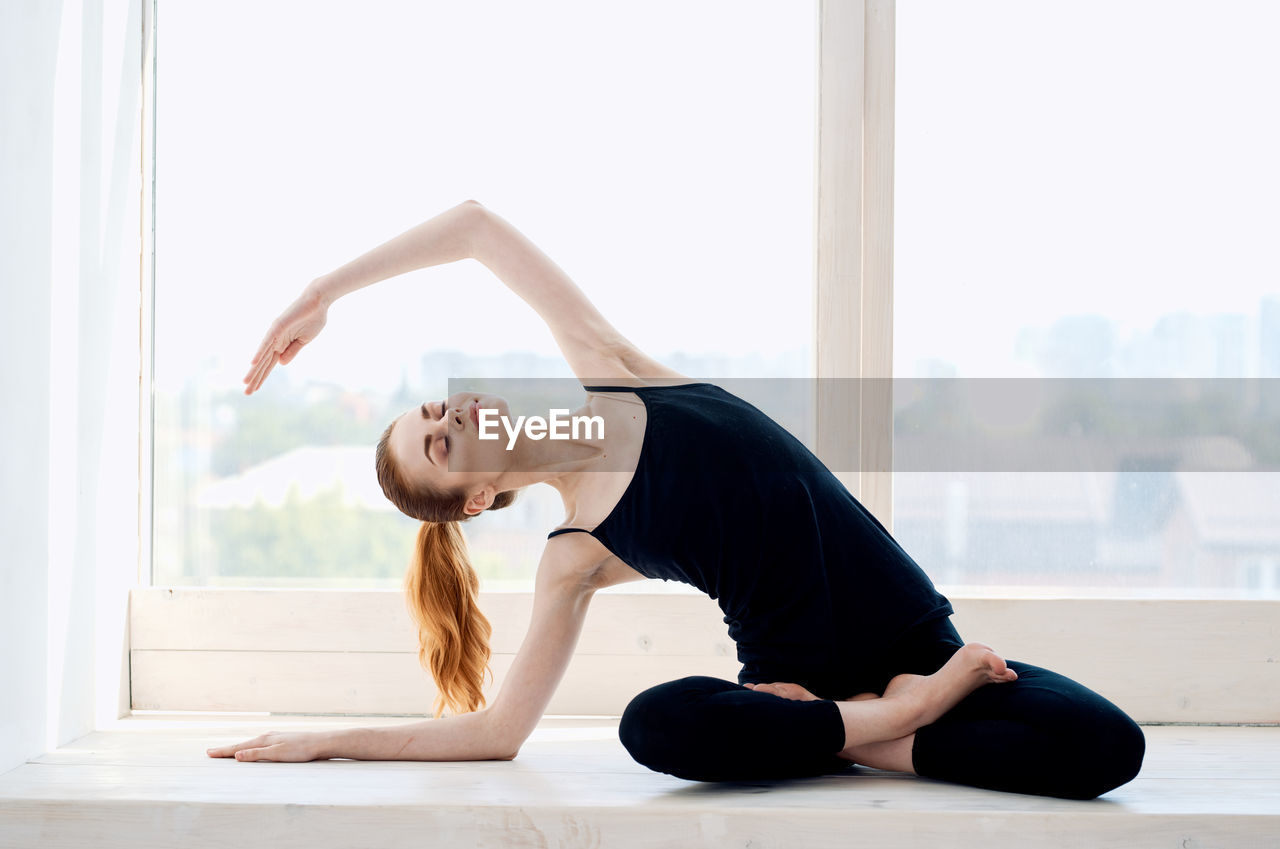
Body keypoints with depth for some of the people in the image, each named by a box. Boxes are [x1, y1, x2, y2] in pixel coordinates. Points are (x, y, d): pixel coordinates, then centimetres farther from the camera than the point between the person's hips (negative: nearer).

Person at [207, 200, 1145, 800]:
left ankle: (870, 736, -9)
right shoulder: (575, 557, -2)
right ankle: (897, 713, -19)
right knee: (659, 723, -37)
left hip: (919, 637, 2)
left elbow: (479, 224, 2)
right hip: (797, 677, -2)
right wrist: (328, 740, 4)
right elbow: (498, 729, 3)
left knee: (1105, 745, -23)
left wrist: (325, 289, 7)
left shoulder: (603, 367, 3)